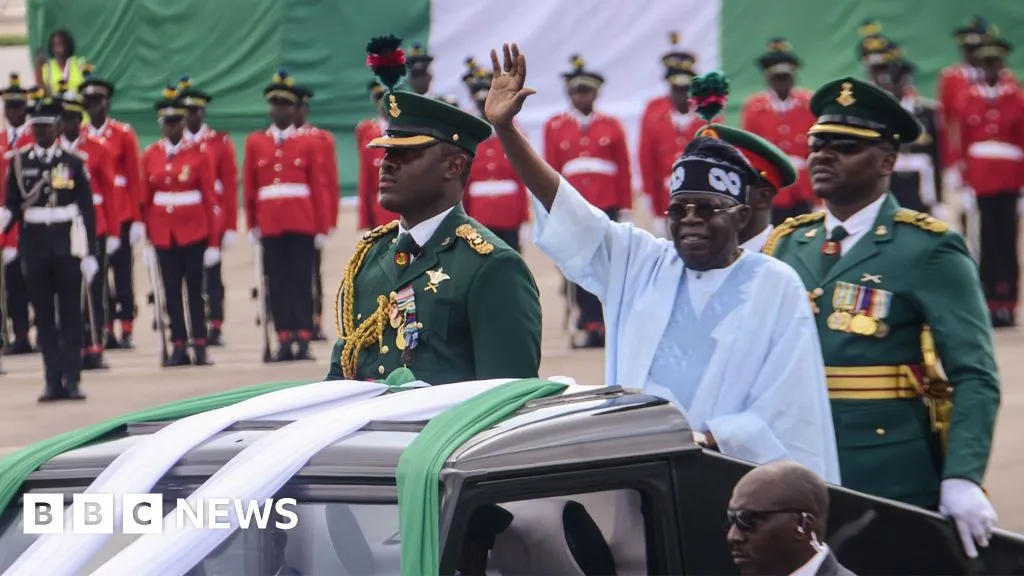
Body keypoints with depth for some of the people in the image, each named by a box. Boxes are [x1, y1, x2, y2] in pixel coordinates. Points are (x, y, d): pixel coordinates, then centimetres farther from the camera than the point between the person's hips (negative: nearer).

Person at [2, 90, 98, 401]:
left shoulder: (73, 163, 1)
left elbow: (87, 210, 1)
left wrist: (90, 253, -4)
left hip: (67, 246, -1)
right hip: (34, 245, 1)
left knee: (70, 313, -1)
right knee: (43, 315, 3)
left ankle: (72, 379, 1)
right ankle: (54, 381, 6)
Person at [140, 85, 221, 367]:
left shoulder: (199, 152, -2)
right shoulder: (150, 155, 5)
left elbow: (210, 197, -2)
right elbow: (146, 198, 9)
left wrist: (214, 242, -5)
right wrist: (147, 235, 5)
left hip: (193, 230, -3)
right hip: (163, 233, 3)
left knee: (194, 288, 0)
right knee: (171, 290, 4)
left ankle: (200, 347, 4)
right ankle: (179, 347, 8)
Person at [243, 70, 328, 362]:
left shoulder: (308, 143, 7)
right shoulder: (255, 142, 9)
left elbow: (318, 187, 4)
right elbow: (249, 187, 9)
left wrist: (321, 227, 0)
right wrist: (252, 224, 4)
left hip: (302, 223, -1)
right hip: (270, 223, 1)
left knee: (301, 280, -2)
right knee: (277, 282, 0)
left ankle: (303, 341, -1)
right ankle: (285, 341, 1)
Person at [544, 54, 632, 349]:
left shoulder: (612, 126, 9)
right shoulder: (555, 127, 9)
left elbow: (624, 172, 9)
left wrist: (625, 210, 5)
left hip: (606, 209, 0)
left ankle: (603, 327, 1)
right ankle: (585, 327, 1)